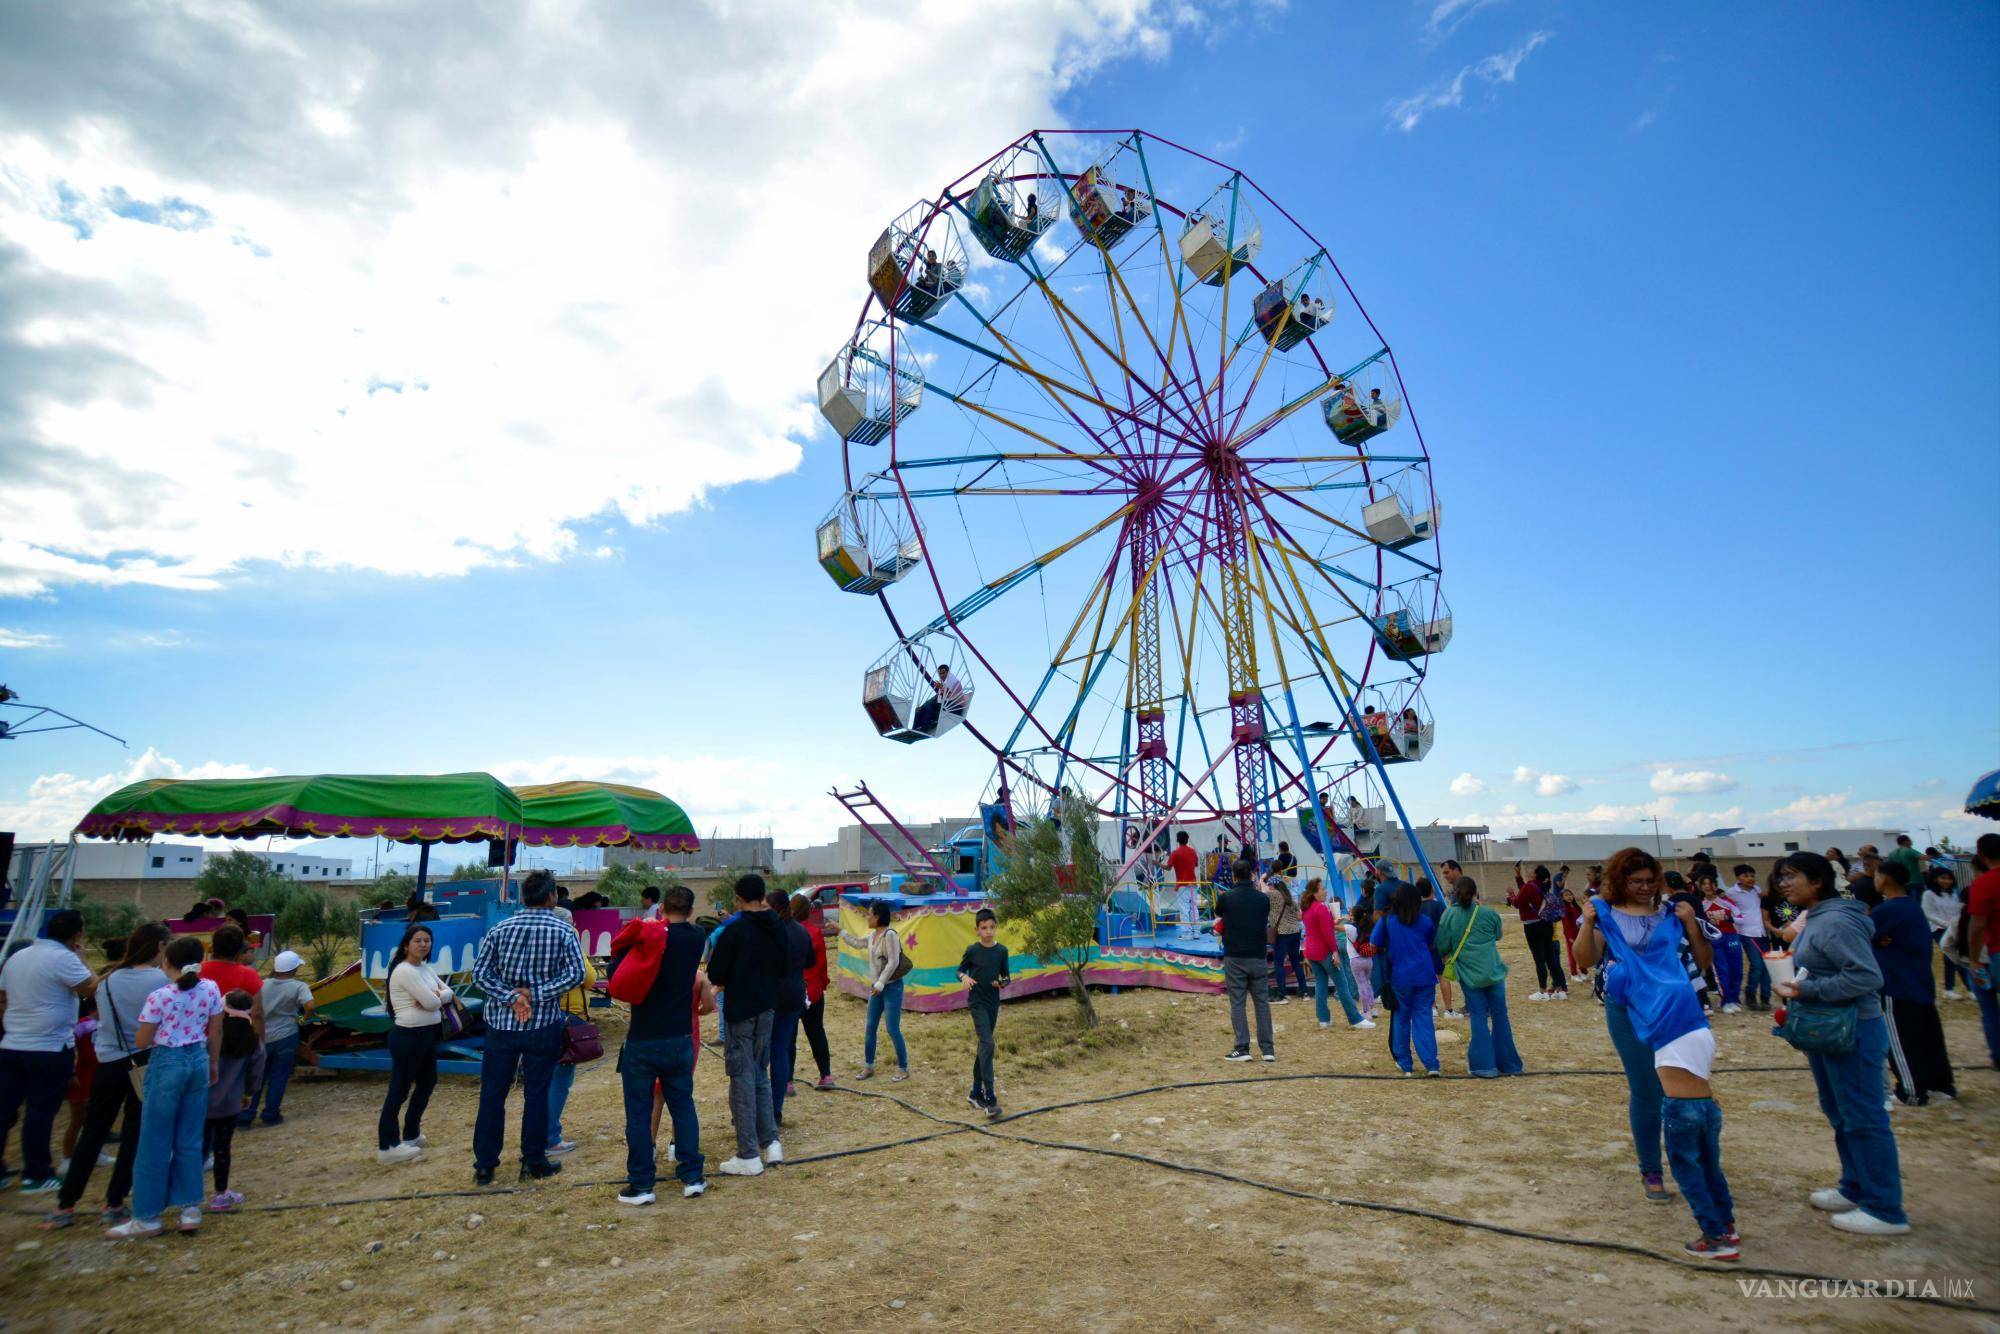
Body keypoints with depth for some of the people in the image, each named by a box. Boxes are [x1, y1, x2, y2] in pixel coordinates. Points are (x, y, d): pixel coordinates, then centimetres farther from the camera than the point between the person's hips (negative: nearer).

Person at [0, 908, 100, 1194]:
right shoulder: (64, 958, -16)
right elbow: (94, 989, -16)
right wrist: (82, 959, -5)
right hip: (50, 1050, -7)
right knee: (40, 1112, 1)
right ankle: (36, 1175, 9)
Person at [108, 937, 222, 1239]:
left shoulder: (160, 996, -14)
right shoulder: (211, 989, -2)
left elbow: (143, 1042, -6)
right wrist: (213, 1064, 19)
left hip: (167, 1064, -4)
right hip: (198, 1061, 5)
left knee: (155, 1143, 6)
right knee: (189, 1140, 13)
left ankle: (147, 1217, 14)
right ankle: (190, 1209, 17)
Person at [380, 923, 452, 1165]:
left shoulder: (424, 968, 10)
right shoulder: (405, 971, -19)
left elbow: (448, 992, 9)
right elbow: (431, 1002, -21)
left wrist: (436, 996, -12)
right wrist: (438, 997, 0)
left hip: (426, 1035, 10)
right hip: (408, 1037, -10)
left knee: (427, 1082, 20)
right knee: (399, 1089, -1)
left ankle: (411, 1134, 35)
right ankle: (387, 1147, 8)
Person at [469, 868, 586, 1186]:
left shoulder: (500, 929, 0)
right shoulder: (563, 931, -7)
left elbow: (480, 973, -5)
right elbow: (575, 974, -15)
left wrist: (511, 998, -11)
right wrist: (535, 994, -13)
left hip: (501, 1023, 2)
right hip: (543, 1026, -2)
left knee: (492, 1094, 11)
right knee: (536, 1094, 8)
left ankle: (484, 1166, 17)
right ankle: (533, 1162, 16)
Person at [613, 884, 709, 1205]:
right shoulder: (697, 938, -1)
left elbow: (616, 973, -8)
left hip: (642, 1041, -2)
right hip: (680, 1040, 3)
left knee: (639, 1112, 8)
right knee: (683, 1106, 14)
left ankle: (641, 1184, 13)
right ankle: (692, 1176, 17)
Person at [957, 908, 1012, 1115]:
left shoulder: (1001, 951, 1)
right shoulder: (972, 950, -8)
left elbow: (1006, 975, 10)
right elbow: (960, 971, 3)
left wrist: (1003, 982, -12)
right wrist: (965, 978, -19)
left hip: (993, 1003, 5)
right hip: (977, 1002, -4)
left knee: (982, 1046, 13)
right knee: (987, 1044, -16)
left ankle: (976, 1092, 25)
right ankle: (989, 1098, -17)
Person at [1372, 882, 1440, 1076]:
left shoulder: (1387, 921, -4)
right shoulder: (1426, 921, 2)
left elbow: (1375, 947, -1)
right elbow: (1432, 944, 15)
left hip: (1400, 978, -1)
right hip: (1425, 976, 1)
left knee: (1401, 1019, 11)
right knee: (1424, 1018, 6)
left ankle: (1404, 1063, 17)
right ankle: (1431, 1064, -1)